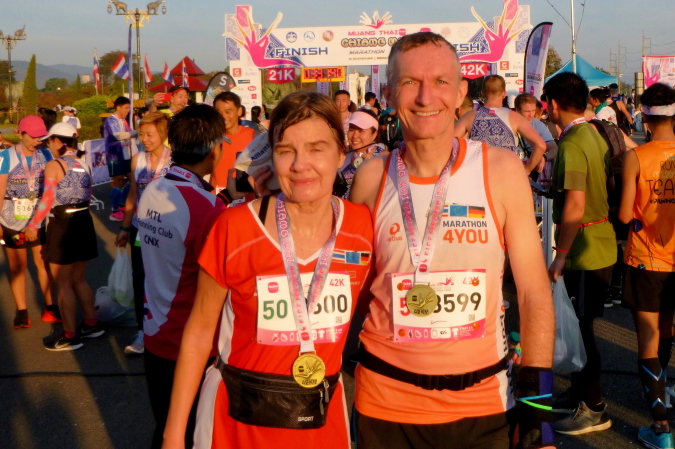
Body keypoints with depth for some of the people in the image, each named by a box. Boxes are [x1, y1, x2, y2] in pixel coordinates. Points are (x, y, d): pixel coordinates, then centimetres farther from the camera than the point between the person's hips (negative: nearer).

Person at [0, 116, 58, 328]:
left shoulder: (45, 155, 0)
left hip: (41, 219, 2)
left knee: (43, 262, 7)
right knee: (17, 267, 7)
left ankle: (50, 306, 19)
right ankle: (21, 311, 15)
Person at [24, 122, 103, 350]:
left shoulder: (53, 165, -11)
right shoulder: (83, 165, 6)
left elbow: (48, 199, -17)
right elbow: (88, 196, 9)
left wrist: (33, 225, -9)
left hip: (62, 225, -7)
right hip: (84, 222, 7)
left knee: (63, 285, 4)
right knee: (79, 280, 21)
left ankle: (70, 336, 10)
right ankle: (92, 324, 28)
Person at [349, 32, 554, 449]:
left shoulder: (502, 170, -8)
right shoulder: (371, 177, -5)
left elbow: (534, 291, -4)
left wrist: (538, 402, -8)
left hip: (481, 400, -1)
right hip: (386, 400, 1)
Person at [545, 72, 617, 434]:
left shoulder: (571, 145, -20)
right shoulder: (594, 135, 9)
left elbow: (575, 206, -26)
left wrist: (560, 255, -21)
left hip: (584, 250, -9)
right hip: (600, 244, 9)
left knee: (580, 327, 1)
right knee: (577, 323, 18)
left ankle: (594, 409, 13)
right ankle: (579, 393, 31)